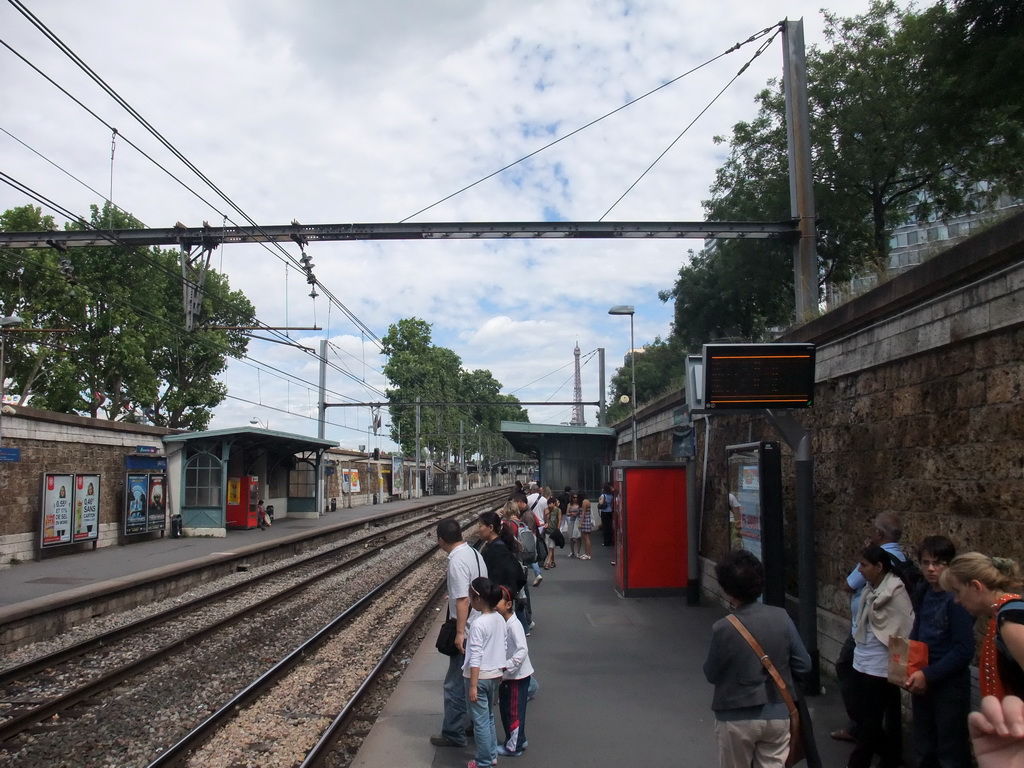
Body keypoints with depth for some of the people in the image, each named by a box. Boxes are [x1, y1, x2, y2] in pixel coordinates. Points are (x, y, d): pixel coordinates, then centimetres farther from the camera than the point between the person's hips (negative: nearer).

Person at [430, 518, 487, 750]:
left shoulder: (457, 561, -21)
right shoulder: (474, 553, 6)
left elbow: (463, 600, -25)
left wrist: (460, 632, -22)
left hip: (467, 631, -9)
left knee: (456, 684, 2)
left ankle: (453, 734, 11)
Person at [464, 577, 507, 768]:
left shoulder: (478, 624, -23)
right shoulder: (500, 619, 0)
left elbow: (475, 658, -22)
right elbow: (504, 650, 9)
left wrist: (473, 686, -18)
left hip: (479, 677, -8)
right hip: (495, 675, 8)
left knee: (480, 721, 5)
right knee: (489, 717, 23)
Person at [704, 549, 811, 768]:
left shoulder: (723, 628, -20)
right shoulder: (782, 618, -11)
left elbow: (711, 675, -7)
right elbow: (803, 665, -3)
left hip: (736, 719, -3)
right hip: (777, 715, 3)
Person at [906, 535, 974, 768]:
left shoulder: (956, 599, -19)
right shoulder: (923, 593, 3)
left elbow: (964, 650, -20)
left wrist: (929, 674, -20)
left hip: (949, 684, -7)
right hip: (922, 682, 7)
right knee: (923, 747, 20)